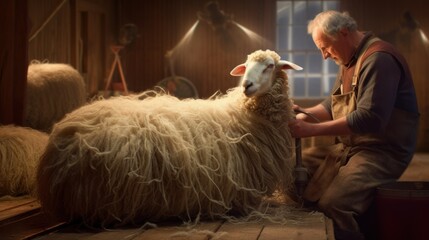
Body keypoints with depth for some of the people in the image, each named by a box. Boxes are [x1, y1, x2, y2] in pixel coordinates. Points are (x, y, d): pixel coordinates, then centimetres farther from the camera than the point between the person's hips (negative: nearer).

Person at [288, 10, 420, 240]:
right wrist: (305, 113, -1)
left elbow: (370, 118, -27)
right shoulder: (349, 59, 14)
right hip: (350, 146, 10)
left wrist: (312, 130, -26)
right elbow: (333, 104, 20)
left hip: (382, 150, -10)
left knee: (334, 202, -31)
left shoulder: (378, 59, -18)